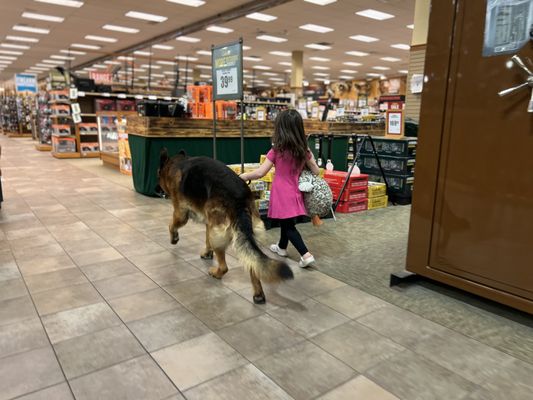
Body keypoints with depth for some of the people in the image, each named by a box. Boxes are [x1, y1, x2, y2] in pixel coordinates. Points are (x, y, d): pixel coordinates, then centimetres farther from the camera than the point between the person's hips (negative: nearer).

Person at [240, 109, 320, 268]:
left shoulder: (276, 150, -14)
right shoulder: (304, 150, -3)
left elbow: (260, 173, -14)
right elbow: (316, 172, 2)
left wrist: (243, 176, 0)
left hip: (282, 194, -5)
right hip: (294, 193, 5)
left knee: (288, 226, 3)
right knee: (287, 222, 23)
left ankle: (306, 255, -5)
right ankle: (282, 247, 43)